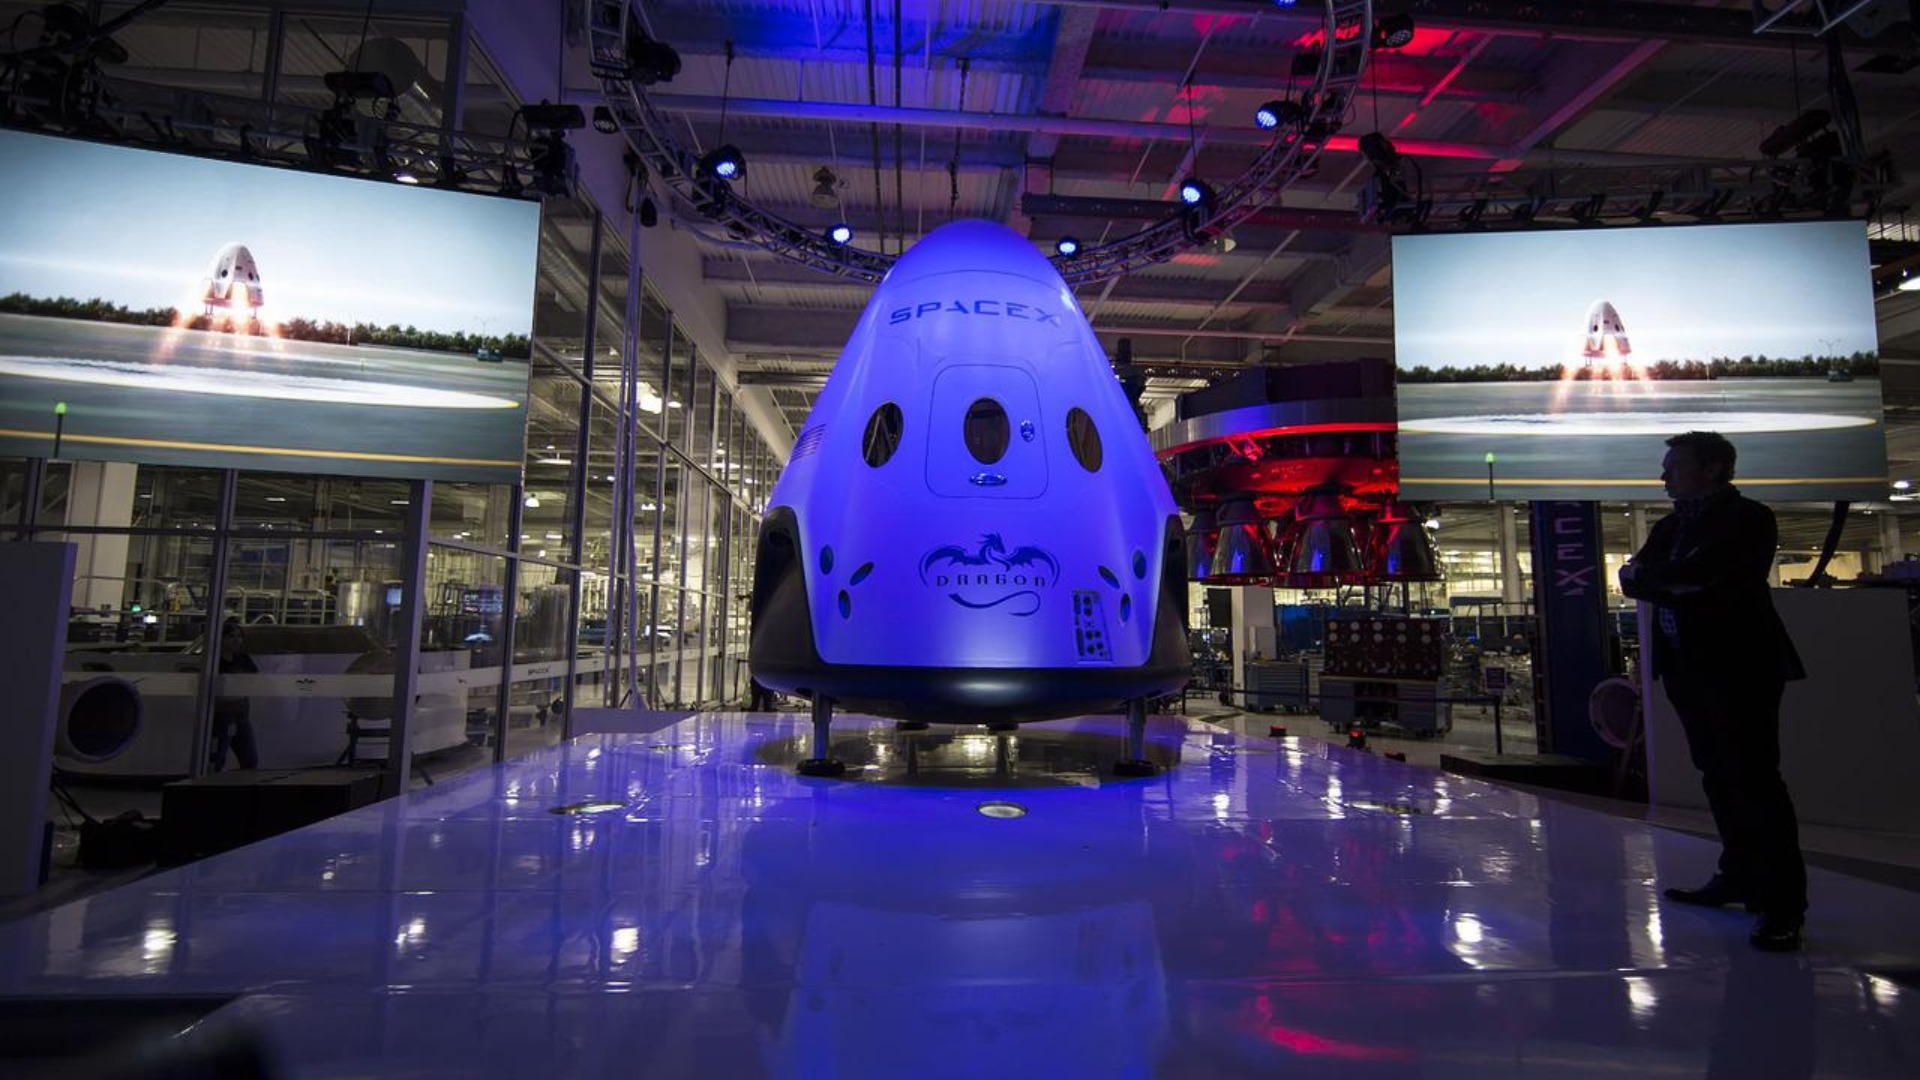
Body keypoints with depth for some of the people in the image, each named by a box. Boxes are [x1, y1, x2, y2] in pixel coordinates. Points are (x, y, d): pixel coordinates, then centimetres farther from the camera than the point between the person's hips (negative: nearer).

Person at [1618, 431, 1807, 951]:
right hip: (1687, 667, 8)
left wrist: (1652, 577, -6)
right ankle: (1740, 875, 25)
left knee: (1754, 778, -6)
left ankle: (1782, 900, 2)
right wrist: (1682, 583, -12)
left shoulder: (1748, 518, -7)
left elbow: (1700, 571, -22)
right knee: (1718, 776, 14)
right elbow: (1632, 581, 4)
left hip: (1740, 663, -8)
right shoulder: (1670, 527, 16)